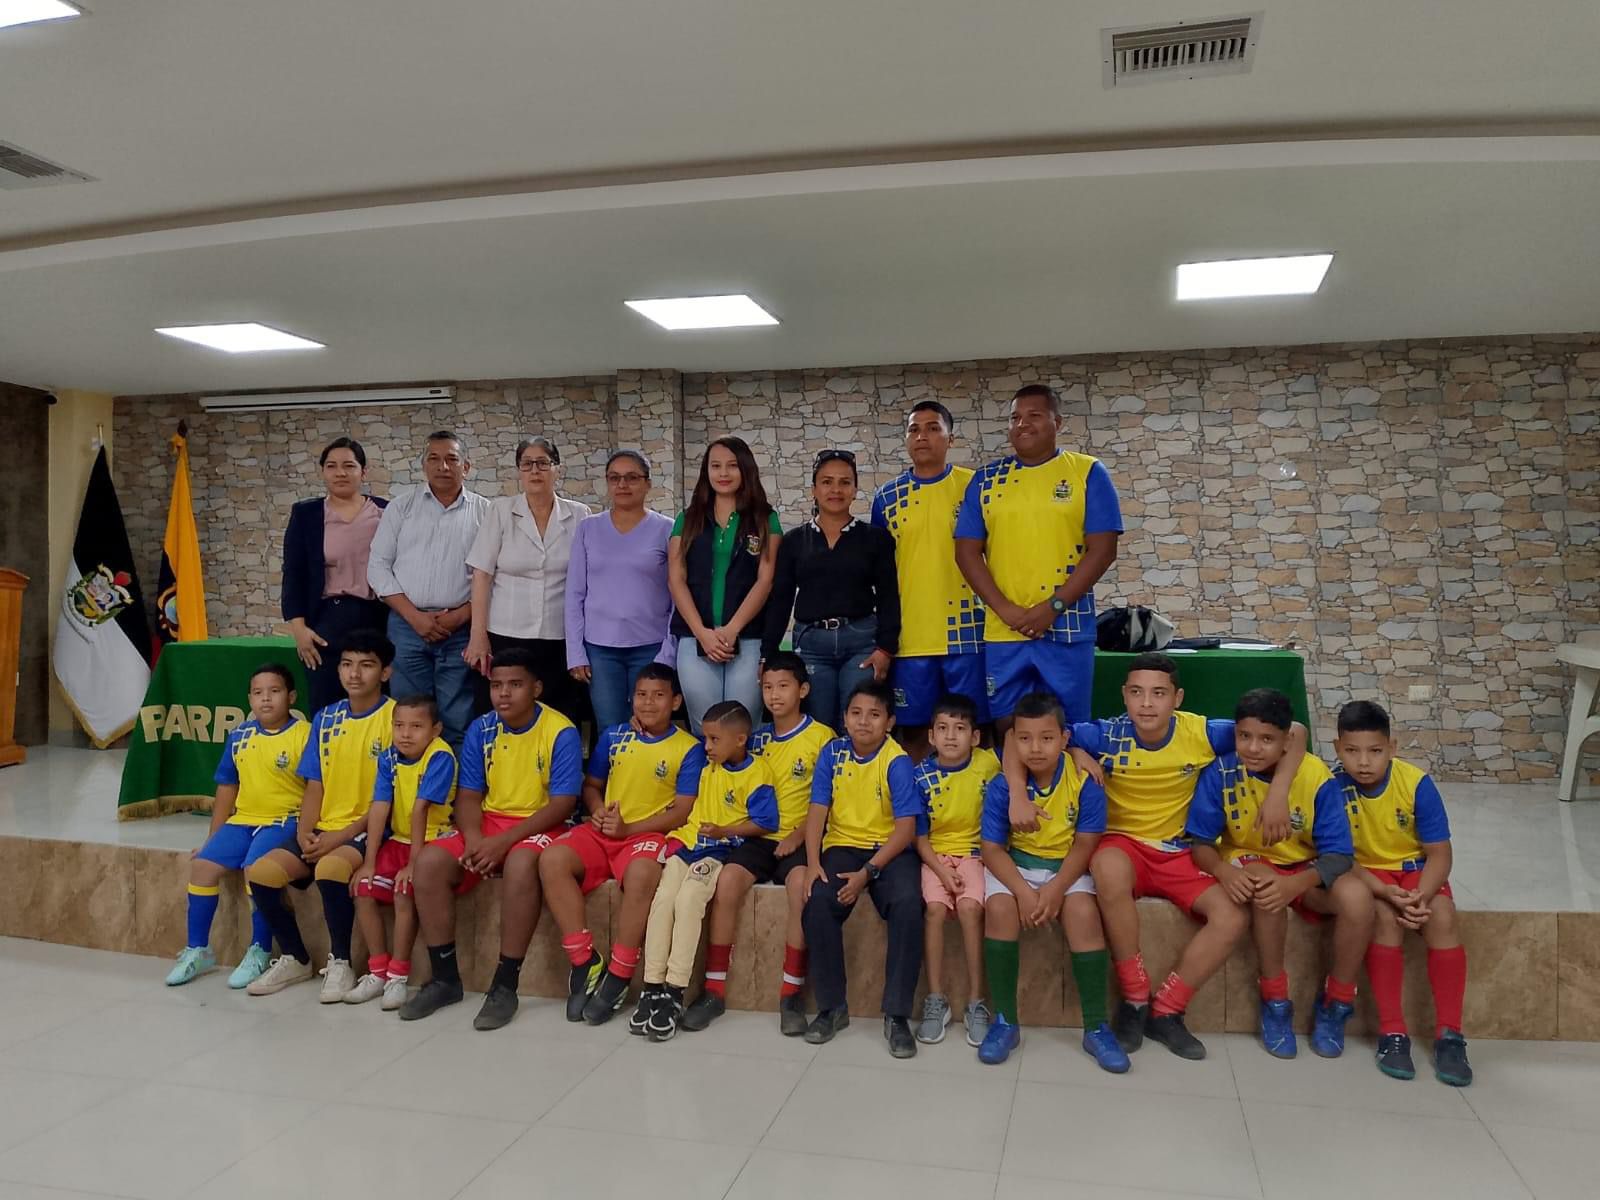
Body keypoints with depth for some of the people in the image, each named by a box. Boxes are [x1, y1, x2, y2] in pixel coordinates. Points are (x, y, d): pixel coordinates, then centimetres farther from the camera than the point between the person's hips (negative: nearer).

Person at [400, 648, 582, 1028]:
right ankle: (445, 978, -6)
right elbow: (468, 795, 4)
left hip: (539, 825, -5)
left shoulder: (561, 732, -12)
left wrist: (504, 841, -23)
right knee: (428, 863, -19)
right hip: (489, 821, 5)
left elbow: (562, 805, -15)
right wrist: (473, 838, -18)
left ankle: (505, 984, -25)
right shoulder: (481, 730, 3)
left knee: (520, 864, -38)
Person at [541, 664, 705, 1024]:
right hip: (602, 830, 4)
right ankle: (585, 964, -19)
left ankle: (618, 978, -23)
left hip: (648, 833, -4)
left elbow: (682, 811, -5)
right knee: (552, 860, -25)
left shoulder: (689, 748, 0)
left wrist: (628, 828, -13)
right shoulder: (614, 736, 13)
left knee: (641, 875, -39)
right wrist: (597, 810, -3)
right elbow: (591, 785, 21)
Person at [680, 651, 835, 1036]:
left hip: (799, 839, -4)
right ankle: (715, 989, -15)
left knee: (801, 882, -34)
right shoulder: (757, 737, 13)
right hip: (759, 835, 4)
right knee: (728, 879, -25)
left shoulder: (821, 737, -1)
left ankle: (792, 992, -23)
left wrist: (799, 834, -15)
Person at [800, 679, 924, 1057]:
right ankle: (832, 1007, -7)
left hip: (890, 849, -2)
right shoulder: (833, 752, 0)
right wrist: (813, 863, -15)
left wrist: (868, 872, -22)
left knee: (907, 905, -31)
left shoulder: (897, 762, -10)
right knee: (818, 904, -26)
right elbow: (818, 810, -1)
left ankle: (897, 1014, -16)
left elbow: (906, 827, -14)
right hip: (843, 845, 2)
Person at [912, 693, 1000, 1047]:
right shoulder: (922, 776, -6)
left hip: (974, 851, 0)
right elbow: (920, 836, -2)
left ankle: (976, 1002, -14)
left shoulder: (988, 763, -7)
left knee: (970, 908, -25)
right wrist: (941, 870, -15)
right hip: (935, 855, 1)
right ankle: (936, 999, -12)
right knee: (936, 908, -24)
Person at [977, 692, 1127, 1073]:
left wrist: (1055, 889, -25)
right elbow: (992, 848, -12)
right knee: (999, 908, -29)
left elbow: (1085, 844, -12)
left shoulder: (1085, 782, -14)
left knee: (1083, 912, -29)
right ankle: (1005, 1022, -14)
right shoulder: (1002, 785, -14)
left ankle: (1096, 1027, -13)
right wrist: (1024, 891, -26)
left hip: (1067, 866, 0)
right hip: (1015, 865, 0)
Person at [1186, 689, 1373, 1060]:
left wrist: (1295, 884, -38)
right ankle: (1275, 1001, -14)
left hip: (1306, 869, 1)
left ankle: (1335, 1003, -4)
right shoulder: (1220, 772, -16)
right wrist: (1224, 871, -35)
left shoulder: (1317, 777, -18)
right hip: (1250, 865, -1)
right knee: (1265, 889, -36)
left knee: (1357, 898, -29)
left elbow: (1338, 854, -18)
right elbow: (1201, 842, -12)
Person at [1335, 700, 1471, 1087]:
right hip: (1364, 873, -1)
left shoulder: (1417, 783, -18)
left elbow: (1439, 852, -14)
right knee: (1386, 917, -30)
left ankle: (1449, 1035, -17)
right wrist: (1388, 893, -31)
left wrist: (1420, 896, -31)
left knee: (1441, 916, -27)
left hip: (1416, 869, 1)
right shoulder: (1333, 788, -20)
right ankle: (1392, 1033, -20)